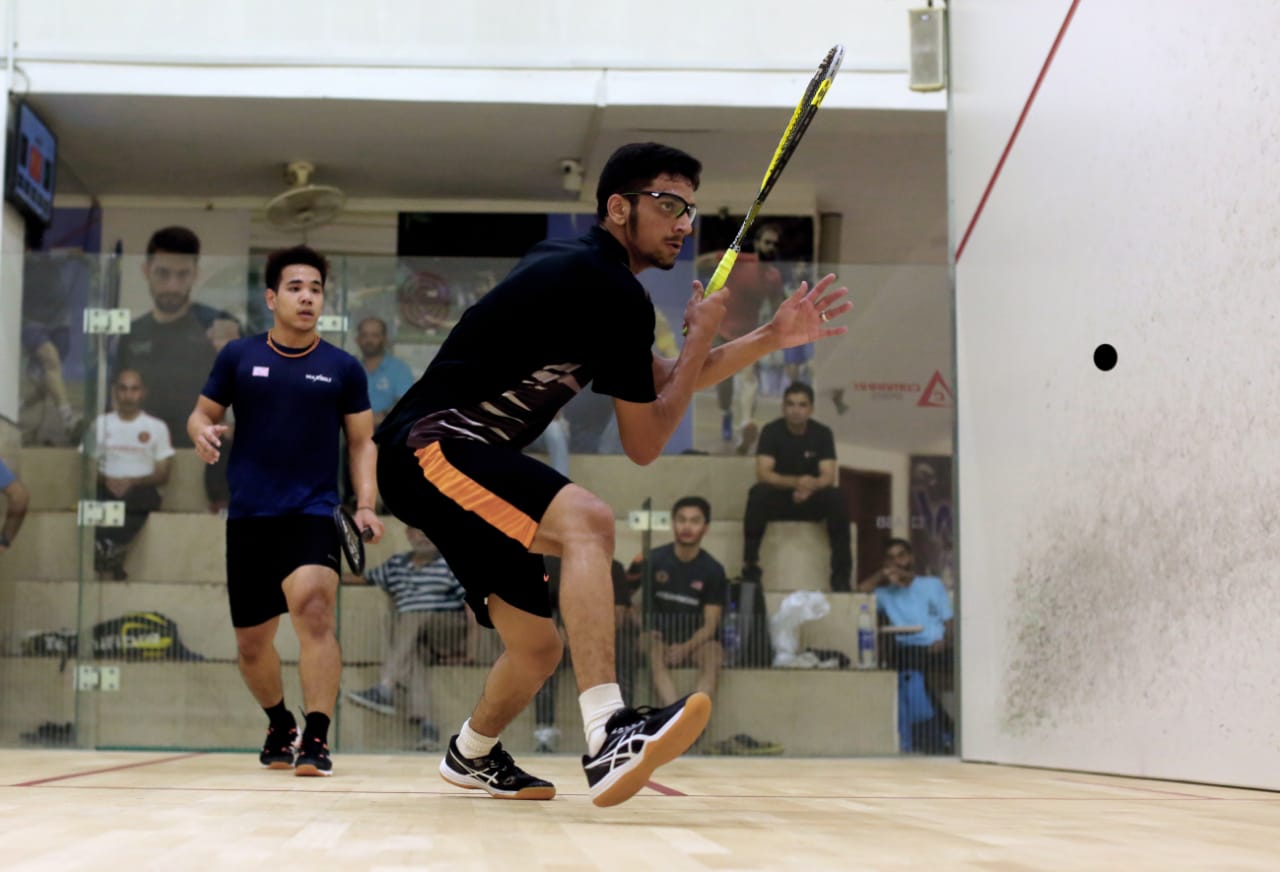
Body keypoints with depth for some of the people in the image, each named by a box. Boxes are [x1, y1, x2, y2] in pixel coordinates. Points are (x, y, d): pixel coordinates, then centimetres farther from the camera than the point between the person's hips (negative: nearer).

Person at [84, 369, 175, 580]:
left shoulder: (157, 427, 8)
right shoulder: (100, 423, 13)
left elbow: (163, 475, 4)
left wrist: (132, 482, -14)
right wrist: (106, 480, -13)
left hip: (141, 491, -1)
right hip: (107, 489, 1)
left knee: (142, 499, -38)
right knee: (95, 498, -36)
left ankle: (108, 547, -41)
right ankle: (114, 553, -40)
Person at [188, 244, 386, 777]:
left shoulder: (343, 368, 4)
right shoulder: (238, 357, 5)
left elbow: (362, 441, 8)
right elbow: (202, 414, 12)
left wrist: (365, 505, -5)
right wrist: (202, 433, -12)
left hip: (312, 513, -2)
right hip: (248, 516, 2)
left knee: (314, 609, -27)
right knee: (251, 641, 10)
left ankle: (316, 740, -25)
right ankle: (281, 726, 37)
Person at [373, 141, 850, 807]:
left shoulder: (578, 267, 18)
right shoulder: (615, 293, -14)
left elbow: (662, 385, 26)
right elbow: (645, 442, -6)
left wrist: (771, 338, 18)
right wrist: (701, 335, 3)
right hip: (429, 443, -11)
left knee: (538, 647, 17)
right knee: (586, 520, -35)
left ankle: (471, 755, 45)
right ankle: (607, 737, -50)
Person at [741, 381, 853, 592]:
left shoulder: (822, 433, -4)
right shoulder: (771, 431, -9)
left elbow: (828, 477, -12)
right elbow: (763, 474, -21)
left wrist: (811, 485, -36)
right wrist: (796, 482, -38)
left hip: (811, 500, 1)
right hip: (778, 499, -1)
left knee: (836, 497, -30)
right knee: (758, 493, -34)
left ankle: (841, 574, -26)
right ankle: (750, 567, -27)